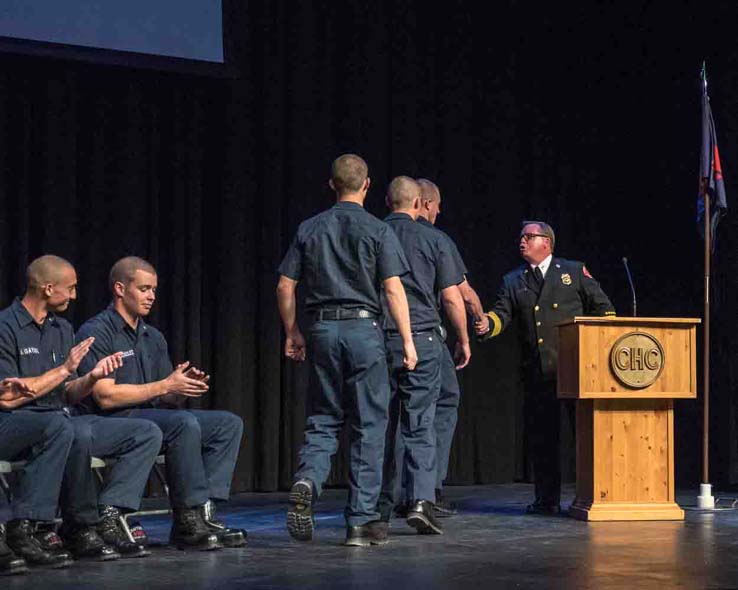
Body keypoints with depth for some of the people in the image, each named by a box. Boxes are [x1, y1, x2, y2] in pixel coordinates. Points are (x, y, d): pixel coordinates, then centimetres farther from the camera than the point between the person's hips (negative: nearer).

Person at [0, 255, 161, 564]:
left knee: (147, 433, -3)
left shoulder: (62, 329, 17)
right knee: (64, 427, -41)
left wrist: (92, 377, -5)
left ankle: (104, 518, -16)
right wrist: (64, 369, -12)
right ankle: (82, 526, -23)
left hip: (61, 421, 8)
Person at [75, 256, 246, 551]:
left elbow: (169, 399, 15)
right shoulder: (96, 333, -8)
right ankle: (187, 521, -25)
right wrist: (165, 385, -16)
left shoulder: (153, 337, 18)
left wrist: (184, 386, -10)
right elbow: (106, 397, -17)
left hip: (153, 416, 9)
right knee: (185, 423, -32)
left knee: (228, 423, -5)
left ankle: (203, 513, -14)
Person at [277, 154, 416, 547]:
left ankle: (307, 481, -17)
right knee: (368, 426, 3)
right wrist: (407, 340, -5)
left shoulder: (309, 229, 8)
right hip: (363, 328, -3)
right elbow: (393, 289, -9)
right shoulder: (377, 231, -3)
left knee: (323, 419, 12)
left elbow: (285, 286, 7)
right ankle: (362, 521, 3)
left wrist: (292, 333, 18)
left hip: (322, 329, 3)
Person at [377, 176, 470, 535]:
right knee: (420, 425, -2)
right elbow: (452, 297, 0)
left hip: (378, 340, 2)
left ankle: (380, 507, 15)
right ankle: (421, 500, -15)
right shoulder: (432, 240, 0)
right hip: (423, 337, -2)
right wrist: (463, 341, 11)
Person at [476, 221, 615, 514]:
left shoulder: (574, 271, 10)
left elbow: (603, 307, 9)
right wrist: (487, 324, -18)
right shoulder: (513, 281, 16)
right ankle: (547, 499, 9)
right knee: (540, 433, 2)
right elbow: (502, 313, 4)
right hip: (537, 371, 2)